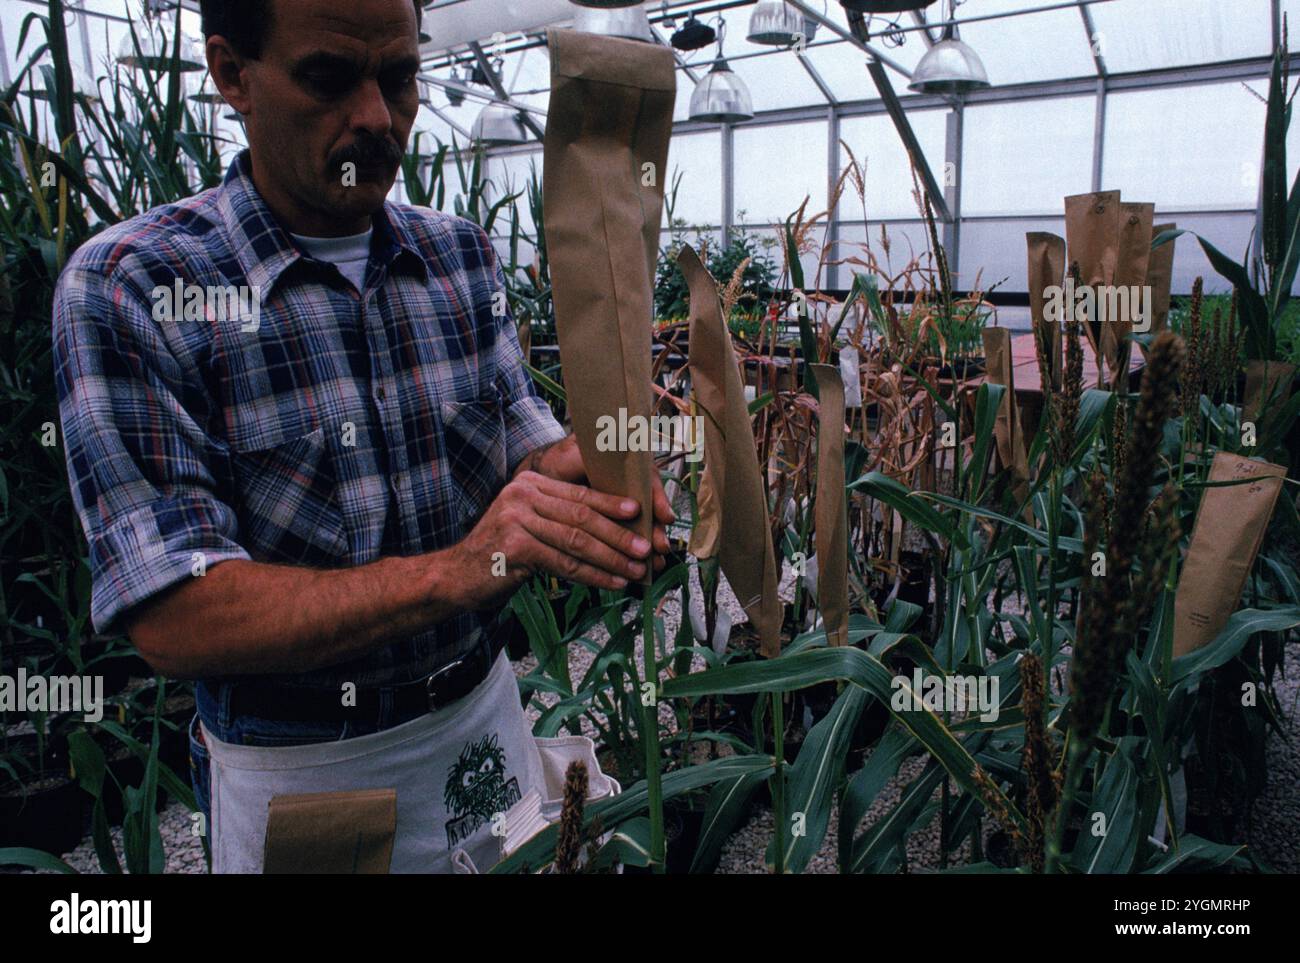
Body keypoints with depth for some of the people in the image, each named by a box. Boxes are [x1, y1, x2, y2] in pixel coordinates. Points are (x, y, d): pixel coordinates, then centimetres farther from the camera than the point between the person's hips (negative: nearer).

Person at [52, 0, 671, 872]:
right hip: (293, 767, -4)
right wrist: (456, 569, -35)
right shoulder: (128, 286, -17)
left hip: (481, 710, 5)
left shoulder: (462, 254, 0)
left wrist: (580, 467, -25)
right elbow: (174, 618, -23)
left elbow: (525, 434, -1)